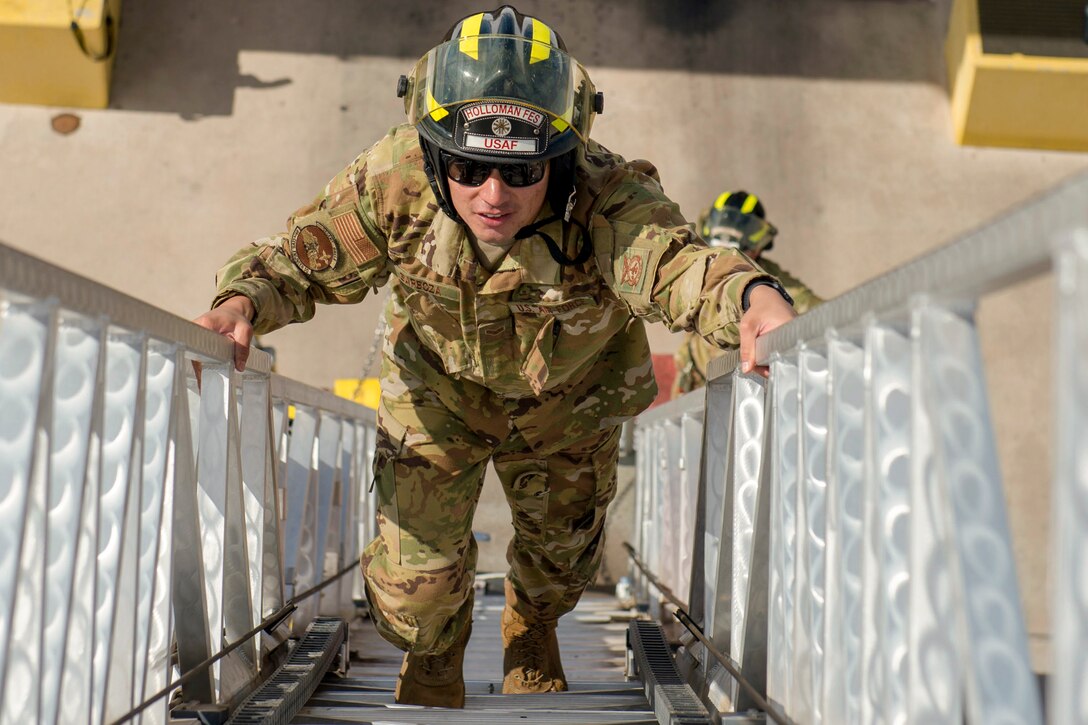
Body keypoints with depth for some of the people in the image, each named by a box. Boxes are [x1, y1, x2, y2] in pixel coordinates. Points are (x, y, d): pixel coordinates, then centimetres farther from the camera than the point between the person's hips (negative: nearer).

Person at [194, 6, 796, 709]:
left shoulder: (604, 197, -41)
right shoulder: (393, 180, -34)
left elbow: (670, 260, -59)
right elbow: (302, 258, -22)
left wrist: (749, 294, -82)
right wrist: (242, 300, -44)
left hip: (568, 400, 0)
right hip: (437, 388, 0)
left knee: (560, 553, 23)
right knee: (413, 581, 1)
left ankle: (533, 631, 62)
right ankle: (432, 660, 41)